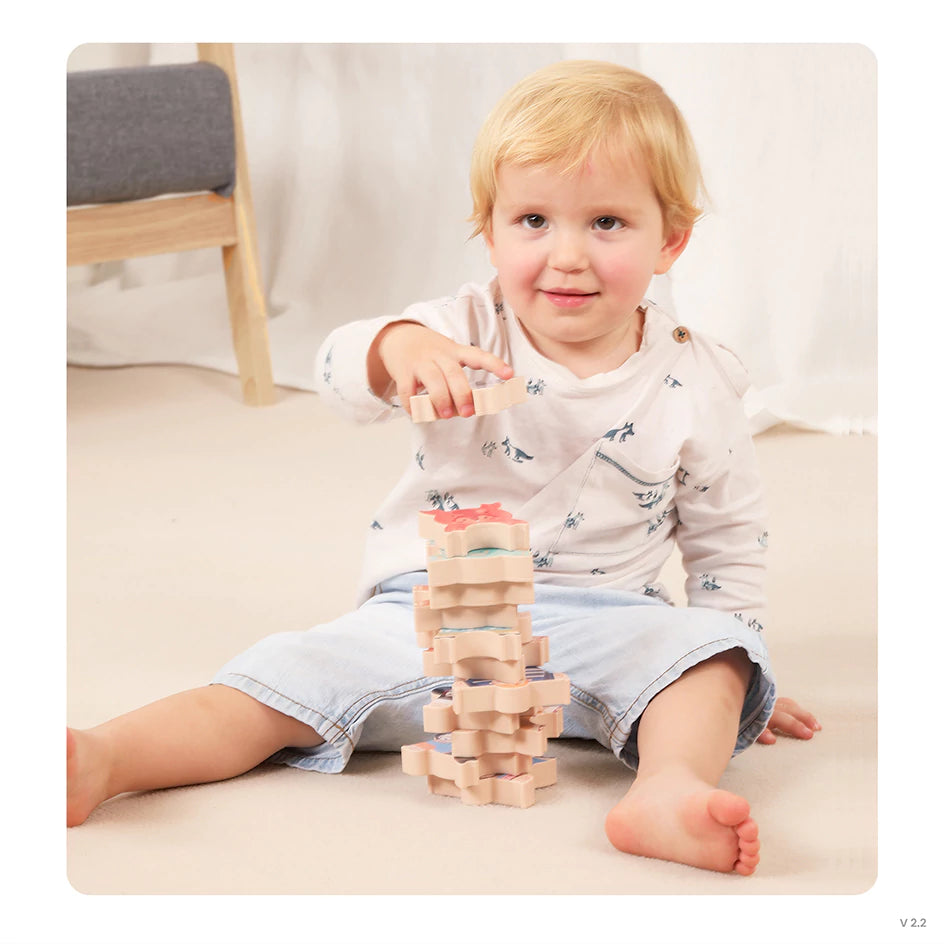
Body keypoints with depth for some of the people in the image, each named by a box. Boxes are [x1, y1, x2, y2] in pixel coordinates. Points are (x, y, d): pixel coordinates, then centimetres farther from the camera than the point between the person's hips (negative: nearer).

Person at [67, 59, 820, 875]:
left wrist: (731, 676, 9)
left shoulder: (694, 386, 0)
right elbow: (339, 368, -19)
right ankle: (101, 760, -34)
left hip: (599, 622, 1)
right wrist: (400, 347, -42)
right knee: (302, 675, -20)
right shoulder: (469, 333, -2)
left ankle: (671, 789, -53)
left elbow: (728, 535, 11)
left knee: (705, 650, -27)